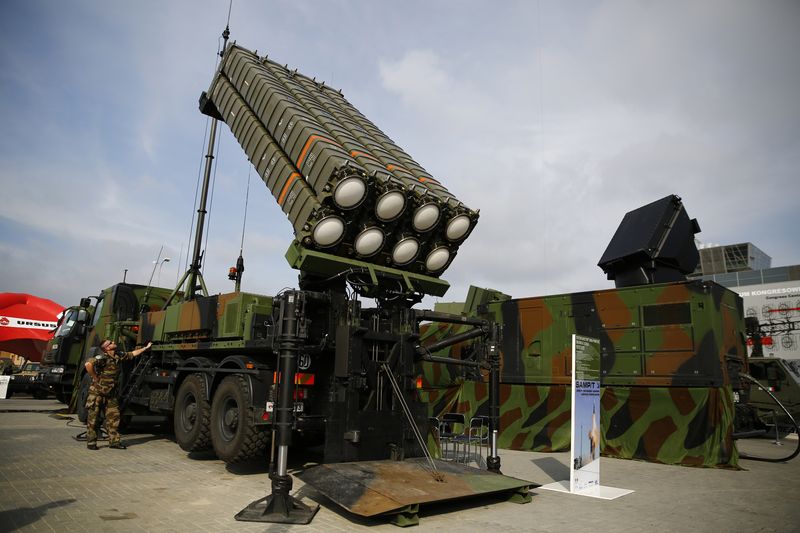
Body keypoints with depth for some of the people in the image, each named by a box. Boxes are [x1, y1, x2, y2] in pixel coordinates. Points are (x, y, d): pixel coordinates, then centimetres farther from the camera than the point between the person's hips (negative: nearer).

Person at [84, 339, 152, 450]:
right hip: (97, 392, -7)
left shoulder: (119, 356, 5)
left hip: (110, 393, 7)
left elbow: (132, 354, 19)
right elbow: (88, 364, -35)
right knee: (93, 417, 2)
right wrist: (95, 377, -24)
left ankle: (114, 441, 10)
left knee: (114, 416, 4)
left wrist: (146, 347, 25)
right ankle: (91, 442, 12)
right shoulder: (102, 357, -19)